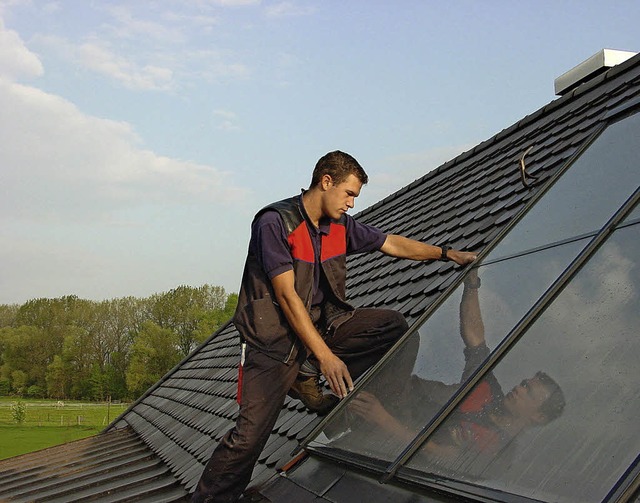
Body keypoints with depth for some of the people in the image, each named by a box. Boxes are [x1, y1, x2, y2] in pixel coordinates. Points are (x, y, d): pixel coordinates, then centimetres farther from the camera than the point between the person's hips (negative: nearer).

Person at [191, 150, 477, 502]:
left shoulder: (340, 225, 4)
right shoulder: (275, 222, -17)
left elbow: (393, 244, 15)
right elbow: (287, 296, -22)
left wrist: (448, 254, 9)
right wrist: (325, 355, -25)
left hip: (321, 321, 7)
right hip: (275, 335, -7)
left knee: (394, 325, -7)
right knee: (250, 433, -16)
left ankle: (308, 379, -5)